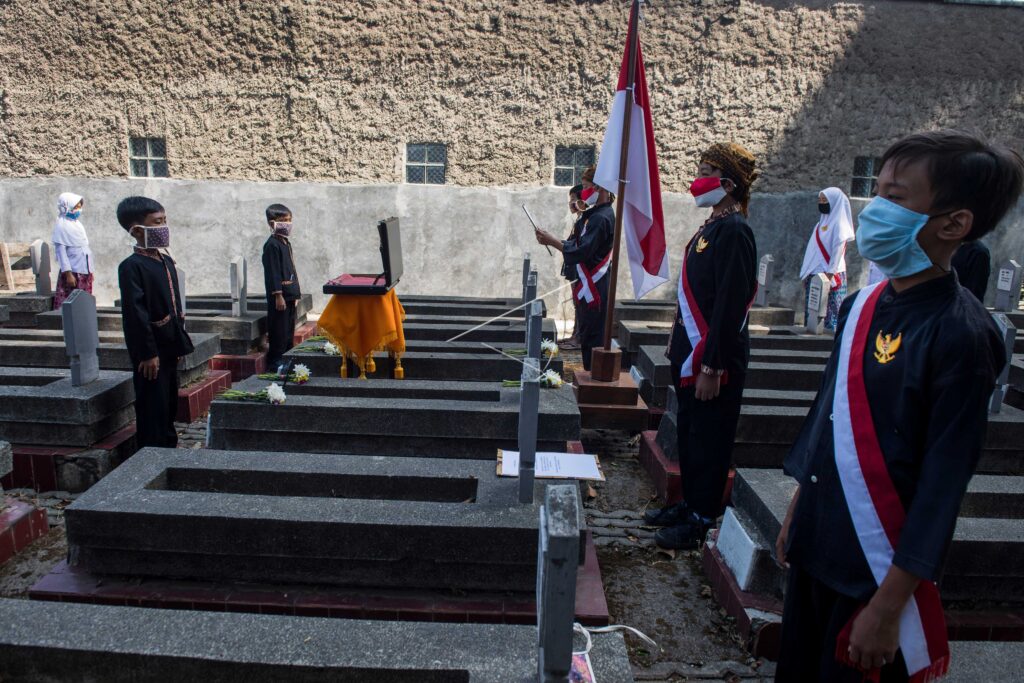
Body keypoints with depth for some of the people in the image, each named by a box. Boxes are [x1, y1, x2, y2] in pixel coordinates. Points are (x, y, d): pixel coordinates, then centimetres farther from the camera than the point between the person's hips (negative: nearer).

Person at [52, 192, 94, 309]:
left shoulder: (77, 223, 14)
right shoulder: (61, 225, -8)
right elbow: (60, 250, -12)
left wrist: (90, 271, 17)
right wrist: (68, 273, -17)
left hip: (85, 271, 7)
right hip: (72, 272, -7)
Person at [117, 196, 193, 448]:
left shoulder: (166, 262, 12)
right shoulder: (131, 266, -15)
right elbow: (135, 314, -18)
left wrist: (180, 341, 15)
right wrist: (148, 354, -19)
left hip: (169, 349, 8)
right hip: (151, 353, -8)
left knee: (170, 406, 18)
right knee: (153, 409, 0)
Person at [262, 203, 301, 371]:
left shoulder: (286, 243, 16)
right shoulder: (272, 245, -12)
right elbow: (272, 272, -17)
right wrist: (278, 295, -20)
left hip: (289, 294, 9)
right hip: (279, 295, -9)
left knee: (289, 331, 15)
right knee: (279, 332, -5)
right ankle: (274, 365, 2)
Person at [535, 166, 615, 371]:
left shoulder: (602, 218, -18)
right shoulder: (595, 214, 13)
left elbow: (581, 252, -23)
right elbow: (579, 244, 15)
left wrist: (552, 241, -16)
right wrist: (552, 241, 6)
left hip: (595, 288, -10)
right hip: (588, 285, 10)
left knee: (592, 337, -3)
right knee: (587, 335, 17)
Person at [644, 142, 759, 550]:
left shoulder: (733, 231, -17)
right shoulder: (712, 226, 11)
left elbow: (730, 304, -22)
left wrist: (712, 367, -22)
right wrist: (677, 340, 19)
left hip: (713, 358, -10)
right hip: (691, 351, 10)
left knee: (708, 440, 4)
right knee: (689, 434, 19)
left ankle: (702, 521, 20)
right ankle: (689, 505, 35)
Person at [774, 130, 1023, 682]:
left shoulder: (961, 334, -19)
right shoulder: (861, 305, 1)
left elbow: (943, 482, -18)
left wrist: (889, 604, -15)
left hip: (878, 568, -6)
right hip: (816, 544, 6)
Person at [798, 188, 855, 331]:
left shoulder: (839, 224, -6)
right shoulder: (822, 222, 16)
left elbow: (838, 250, -13)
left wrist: (830, 274, -19)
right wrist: (806, 274, 14)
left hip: (830, 275, -8)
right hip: (815, 274, 8)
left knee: (830, 312, -6)